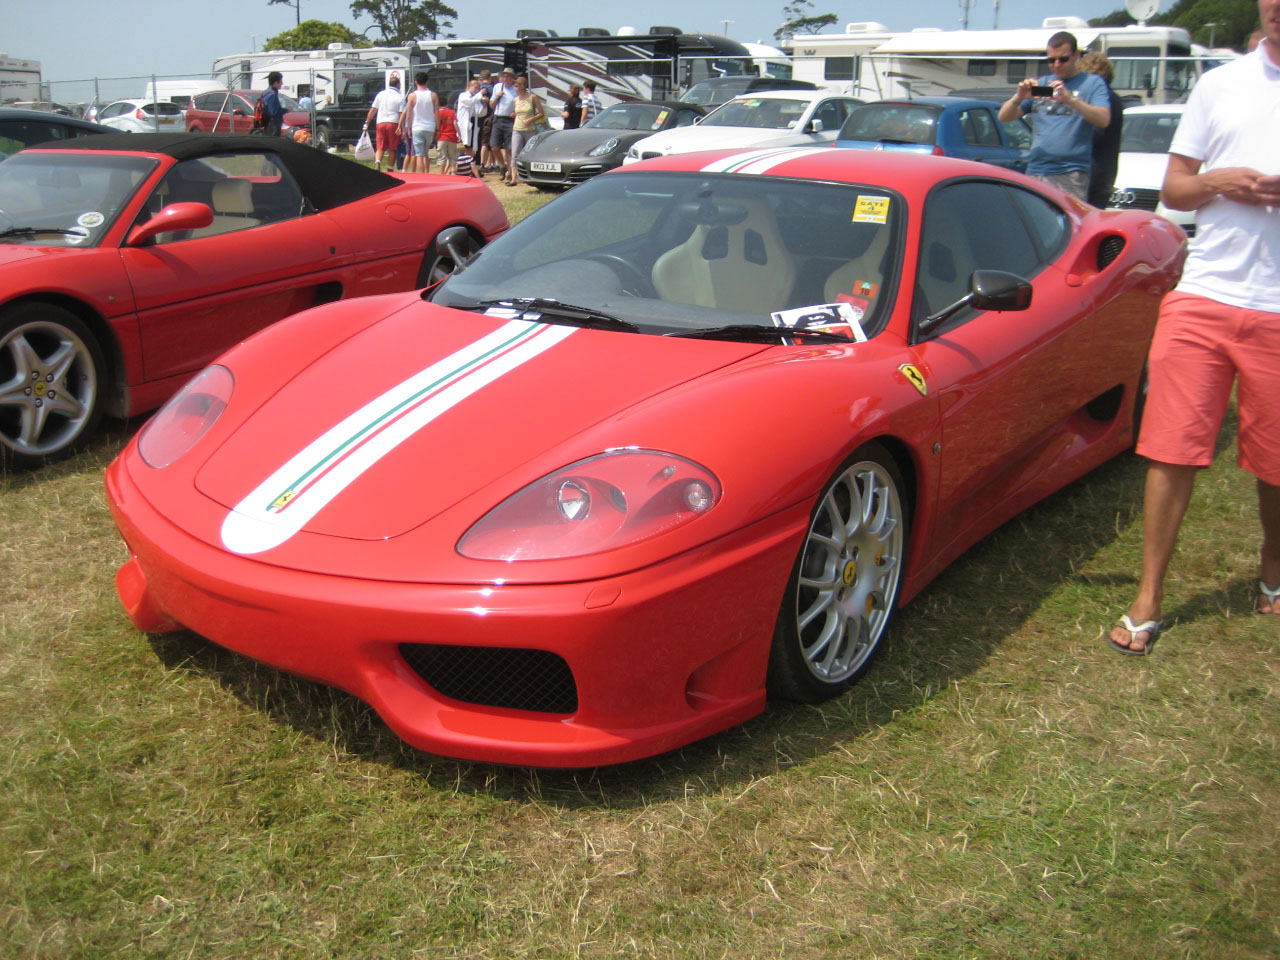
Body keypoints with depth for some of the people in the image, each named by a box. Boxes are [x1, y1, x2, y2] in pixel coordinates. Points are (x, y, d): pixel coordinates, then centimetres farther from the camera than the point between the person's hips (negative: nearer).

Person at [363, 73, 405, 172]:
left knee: (380, 148, 5)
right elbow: (401, 115, -6)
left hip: (380, 123, 3)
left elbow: (373, 110, 9)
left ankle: (377, 163, -21)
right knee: (392, 149, 7)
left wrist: (367, 123, 13)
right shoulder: (400, 98, 0)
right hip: (393, 123, -3)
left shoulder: (381, 94, 10)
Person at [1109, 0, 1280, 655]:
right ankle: (1148, 601, 7)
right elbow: (1172, 189, 14)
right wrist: (1217, 182, -8)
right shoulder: (1220, 84, 12)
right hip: (1204, 296, 1)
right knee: (1173, 450, -1)